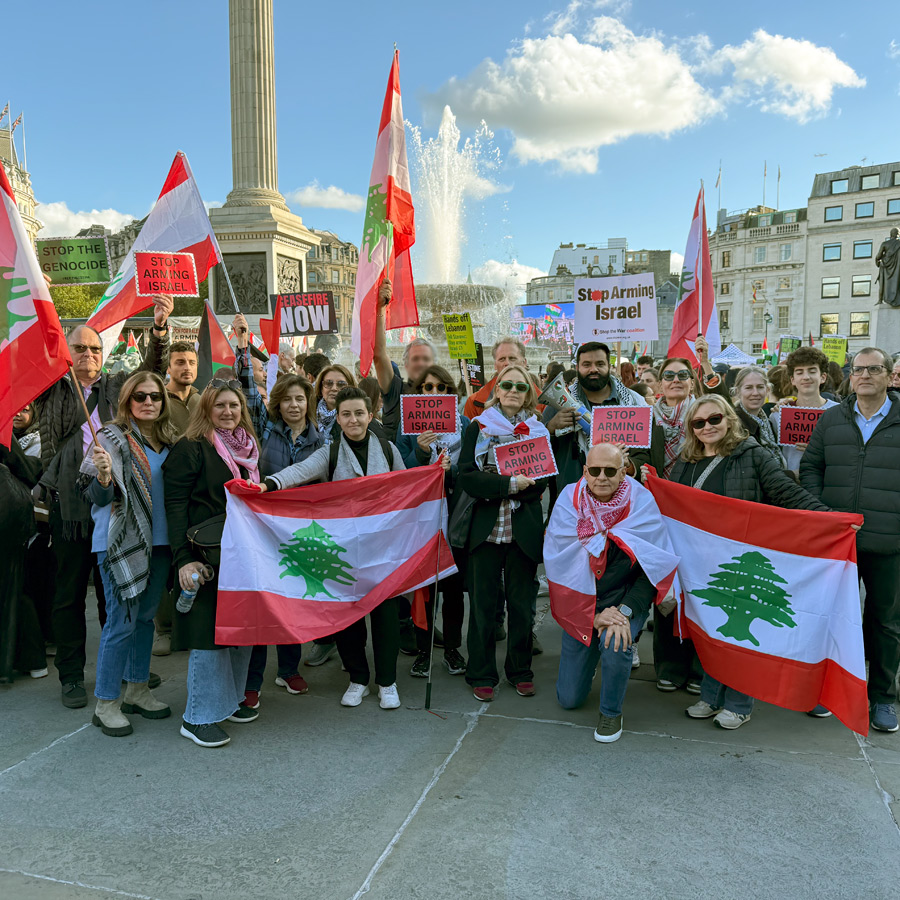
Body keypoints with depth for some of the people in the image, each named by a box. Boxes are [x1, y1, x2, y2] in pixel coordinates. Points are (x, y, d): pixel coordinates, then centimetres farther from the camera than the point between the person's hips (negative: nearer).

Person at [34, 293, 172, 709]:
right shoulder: (51, 390, 8)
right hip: (70, 503, -1)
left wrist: (160, 326, -13)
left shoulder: (118, 386, 12)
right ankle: (71, 675, 18)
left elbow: (153, 368, 3)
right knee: (70, 592, 7)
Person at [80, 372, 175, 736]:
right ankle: (105, 704, 9)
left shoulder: (169, 440, 9)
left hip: (159, 541, 6)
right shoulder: (112, 437, -8)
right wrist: (103, 476, -31)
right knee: (122, 622, -4)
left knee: (145, 617, 15)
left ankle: (137, 689, 28)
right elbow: (98, 497, -12)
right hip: (122, 541, -6)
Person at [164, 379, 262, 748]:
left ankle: (230, 699, 29)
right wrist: (183, 559, -21)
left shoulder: (248, 448, 14)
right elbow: (175, 505, -13)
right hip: (208, 555, -7)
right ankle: (199, 717, 9)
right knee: (210, 630, -4)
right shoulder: (190, 448, -7)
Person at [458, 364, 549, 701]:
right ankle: (482, 675, 17)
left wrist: (493, 488, -15)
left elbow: (541, 481, -3)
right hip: (485, 528, -1)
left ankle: (520, 671, 24)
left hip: (524, 531, 1)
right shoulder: (478, 429, 4)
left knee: (521, 604, 8)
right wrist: (510, 484, -18)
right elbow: (467, 478, -7)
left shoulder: (538, 431, 8)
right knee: (482, 604, 4)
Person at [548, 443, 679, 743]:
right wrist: (592, 616, -18)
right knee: (569, 699, 5)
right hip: (579, 606, 1)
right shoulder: (569, 500, -13)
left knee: (615, 643, -34)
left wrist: (625, 610, -24)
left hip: (625, 598, -1)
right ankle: (590, 654, 40)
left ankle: (611, 713, -4)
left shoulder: (640, 502, -14)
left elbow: (655, 566, -12)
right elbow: (559, 567, -12)